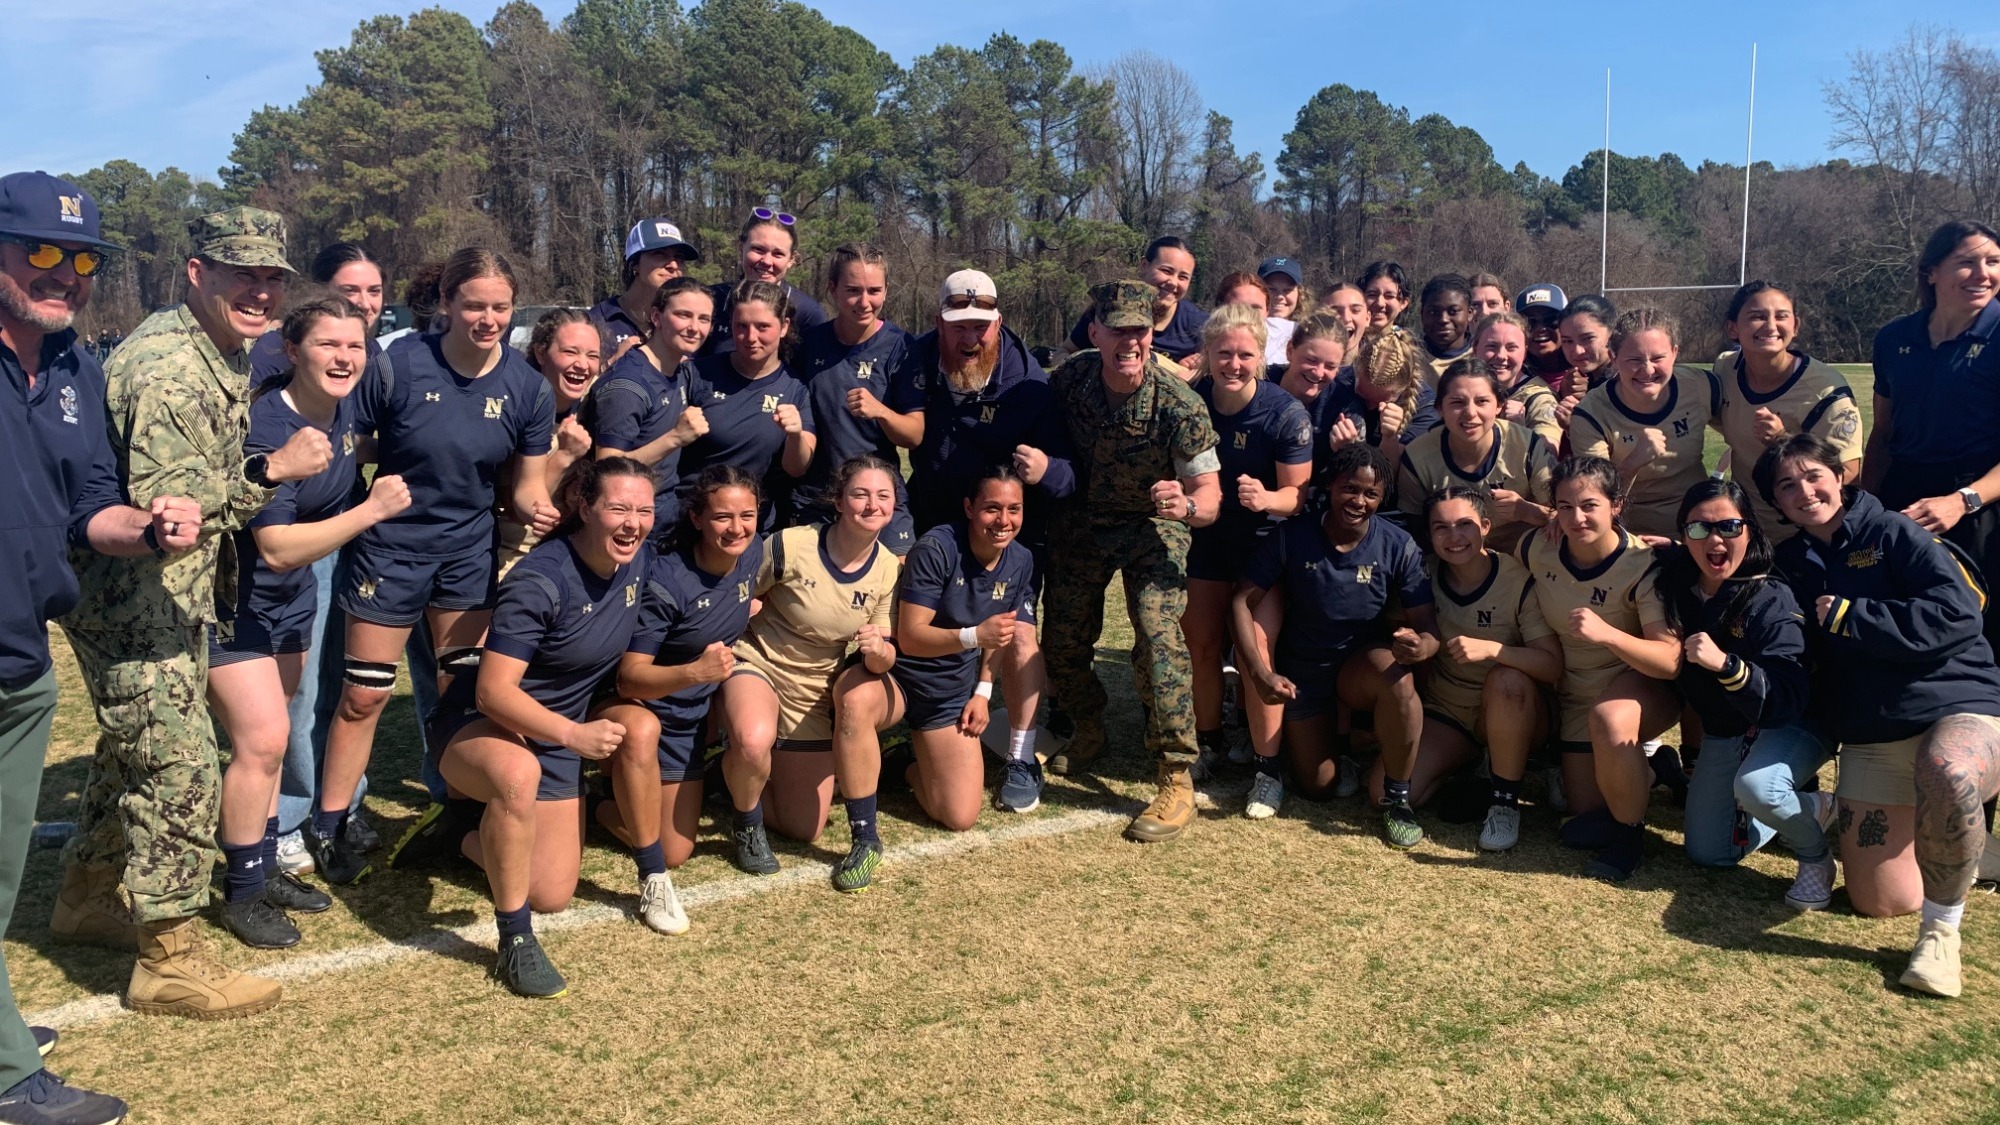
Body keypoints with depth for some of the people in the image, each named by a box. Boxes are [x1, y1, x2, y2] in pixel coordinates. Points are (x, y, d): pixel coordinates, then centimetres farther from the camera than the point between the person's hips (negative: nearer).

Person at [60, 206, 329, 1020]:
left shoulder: (227, 354, 8)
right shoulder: (166, 367, -24)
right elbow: (159, 504, -31)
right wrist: (271, 471, -30)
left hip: (176, 597, 10)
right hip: (131, 602, -10)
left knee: (134, 755, 22)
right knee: (181, 772, -6)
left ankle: (86, 899, 41)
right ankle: (169, 960, 5)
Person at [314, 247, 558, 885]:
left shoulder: (528, 387, -7)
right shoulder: (398, 366, -15)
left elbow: (528, 481, 0)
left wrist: (536, 506, -21)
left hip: (469, 551, 3)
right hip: (390, 549, -2)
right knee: (364, 695, 3)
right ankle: (328, 827, 19)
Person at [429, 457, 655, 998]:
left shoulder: (639, 560, -8)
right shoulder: (540, 582, -28)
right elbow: (493, 692, -30)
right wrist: (574, 734, -39)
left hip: (557, 736, 7)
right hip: (479, 726, -6)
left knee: (553, 897, 5)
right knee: (518, 773, -43)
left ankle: (477, 837, 36)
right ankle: (515, 943, -27)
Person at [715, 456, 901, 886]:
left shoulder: (888, 570, -9)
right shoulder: (790, 546, -21)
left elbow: (884, 657, -4)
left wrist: (878, 651, -27)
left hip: (816, 690, 4)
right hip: (758, 665, -4)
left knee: (806, 831, 4)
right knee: (754, 741, -39)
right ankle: (747, 825, -7)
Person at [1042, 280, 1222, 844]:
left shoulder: (1179, 404, -26)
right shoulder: (1070, 378, -17)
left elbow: (1210, 495, -24)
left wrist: (1186, 505, -44)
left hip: (1151, 524, -4)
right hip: (1082, 519, 4)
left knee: (1159, 639, -20)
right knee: (1062, 641, 7)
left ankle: (1178, 782, -11)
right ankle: (1089, 731, 38)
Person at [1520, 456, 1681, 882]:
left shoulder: (1642, 566, -26)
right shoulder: (1538, 550, -13)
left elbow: (1671, 661, -36)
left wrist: (1607, 634, -50)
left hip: (1642, 683, -5)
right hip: (1577, 693, 5)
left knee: (1609, 719, -41)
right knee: (1583, 818, 7)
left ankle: (1629, 836, -16)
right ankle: (1646, 769, 37)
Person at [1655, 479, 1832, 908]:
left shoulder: (1771, 599, -26)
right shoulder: (1678, 583, -12)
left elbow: (1787, 700, -33)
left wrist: (1726, 664, -50)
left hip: (1789, 727, -6)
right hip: (1722, 734, 6)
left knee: (1755, 785, -39)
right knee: (1708, 854, 12)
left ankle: (1816, 856, -6)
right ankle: (1807, 806, 35)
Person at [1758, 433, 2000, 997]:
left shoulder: (1894, 534, -7)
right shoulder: (1791, 563, 10)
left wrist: (1846, 615, -15)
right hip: (1870, 742, 5)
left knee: (1946, 774, -43)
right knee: (1879, 902, 0)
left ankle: (1942, 928, -21)